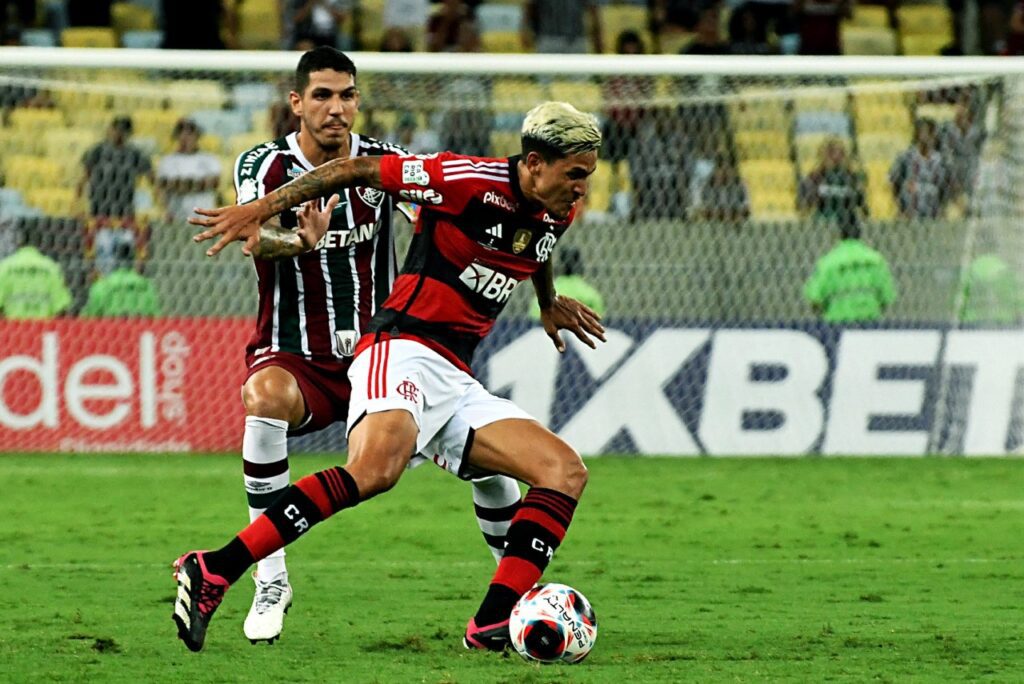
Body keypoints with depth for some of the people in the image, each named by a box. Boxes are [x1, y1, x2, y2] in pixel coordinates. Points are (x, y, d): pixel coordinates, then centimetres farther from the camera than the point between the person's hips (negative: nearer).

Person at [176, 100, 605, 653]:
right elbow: (355, 170, -6)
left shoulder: (556, 214, 12)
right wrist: (260, 210, -9)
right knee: (377, 467, -36)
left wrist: (549, 303, 56)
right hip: (403, 350, -9)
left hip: (456, 381, 9)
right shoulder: (471, 181, -11)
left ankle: (492, 624, -13)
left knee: (566, 471, -5)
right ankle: (213, 571, -36)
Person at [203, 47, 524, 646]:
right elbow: (256, 233, -28)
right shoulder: (265, 165, -9)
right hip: (295, 359, -3)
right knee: (266, 397, -38)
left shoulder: (383, 163, -1)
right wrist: (295, 240, -52)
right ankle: (271, 583, -29)